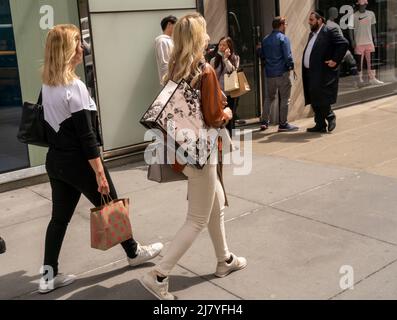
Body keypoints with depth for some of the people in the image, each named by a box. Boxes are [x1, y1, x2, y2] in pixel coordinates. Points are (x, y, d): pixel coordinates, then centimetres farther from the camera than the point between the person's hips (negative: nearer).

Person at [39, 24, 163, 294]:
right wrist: (100, 173, -18)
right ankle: (134, 253, 31)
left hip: (55, 161, 8)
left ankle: (49, 276, 16)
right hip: (78, 162, -7)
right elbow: (86, 136, -21)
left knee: (60, 217, 12)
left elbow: (55, 125, 11)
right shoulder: (75, 87, -21)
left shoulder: (47, 85, 5)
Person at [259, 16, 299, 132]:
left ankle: (264, 122, 13)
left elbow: (262, 56, 15)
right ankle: (283, 124, 5)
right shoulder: (283, 38, -10)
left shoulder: (265, 39, 10)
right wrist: (291, 66, -2)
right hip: (282, 72, -6)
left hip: (269, 73, 6)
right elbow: (287, 55, -16)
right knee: (284, 98, 2)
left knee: (269, 97, 16)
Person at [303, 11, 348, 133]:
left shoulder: (329, 32, -7)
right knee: (314, 100, 8)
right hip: (310, 72, 8)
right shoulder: (312, 34, 19)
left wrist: (335, 60, -16)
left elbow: (344, 43, -16)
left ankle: (330, 116, 11)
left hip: (323, 73, -8)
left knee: (320, 98, -11)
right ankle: (320, 125, 16)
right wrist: (305, 68, 13)